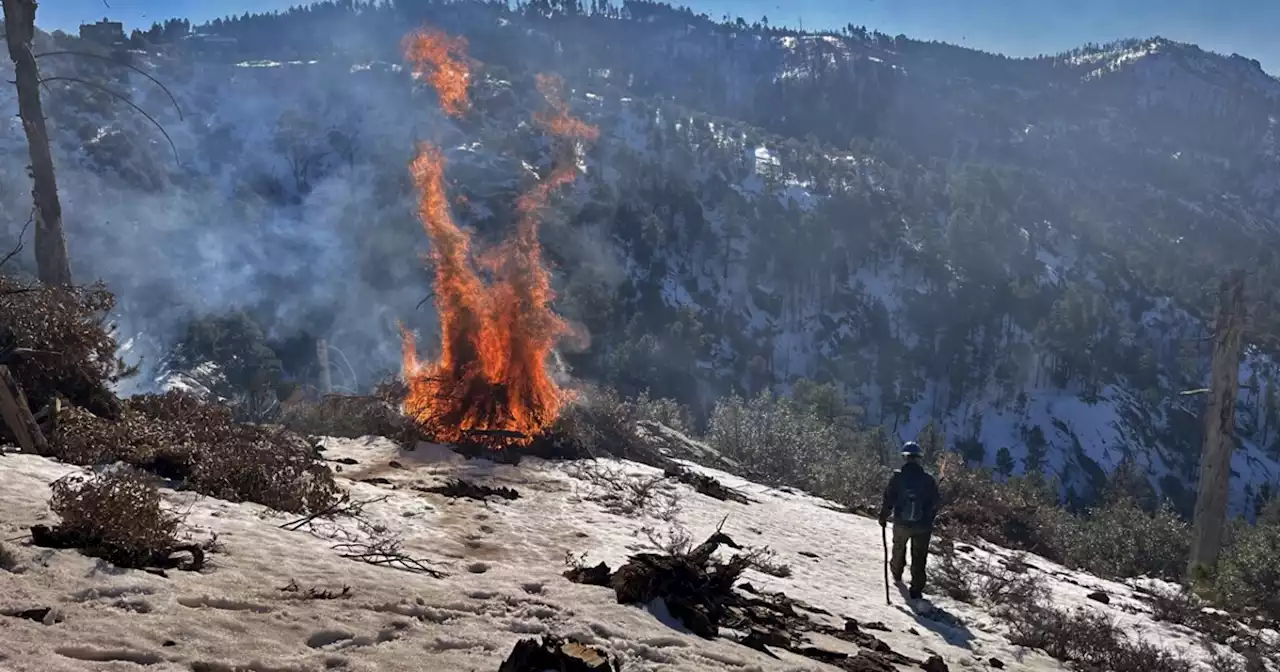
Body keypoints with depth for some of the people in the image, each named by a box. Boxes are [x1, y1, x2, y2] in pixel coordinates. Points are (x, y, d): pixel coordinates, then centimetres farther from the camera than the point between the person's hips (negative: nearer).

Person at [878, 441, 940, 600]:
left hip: (901, 524, 1)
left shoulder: (897, 477, -11)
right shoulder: (928, 479, -8)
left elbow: (888, 500, -9)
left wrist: (883, 517, 5)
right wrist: (929, 521, 13)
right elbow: (934, 504, -1)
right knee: (919, 558, 7)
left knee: (899, 549, 27)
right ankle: (916, 590, 3)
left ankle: (897, 575, 49)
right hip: (922, 526, -1)